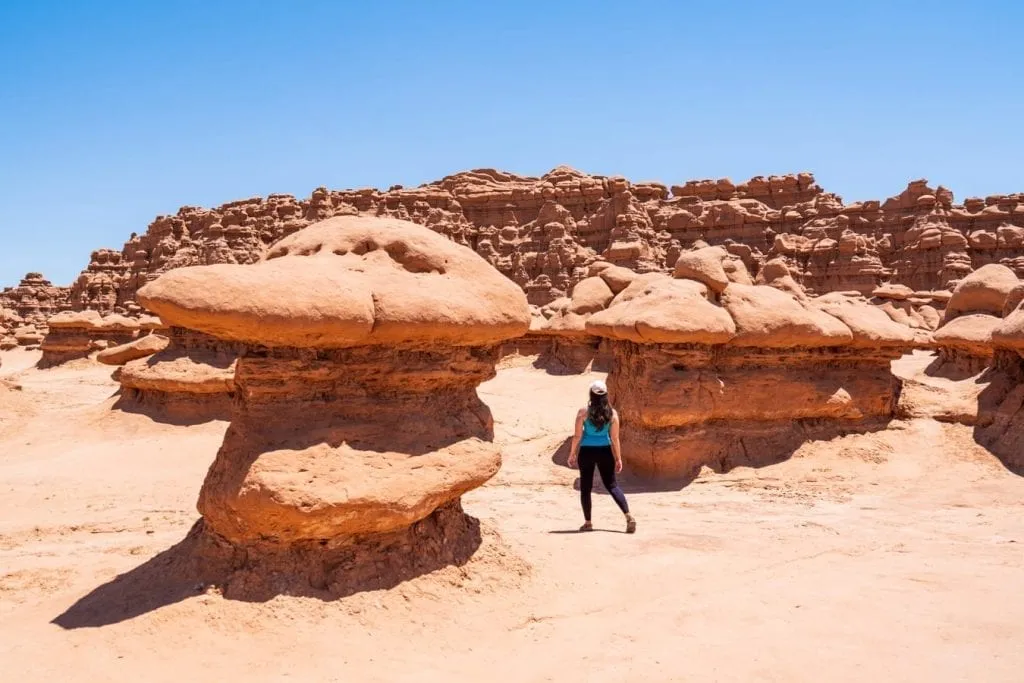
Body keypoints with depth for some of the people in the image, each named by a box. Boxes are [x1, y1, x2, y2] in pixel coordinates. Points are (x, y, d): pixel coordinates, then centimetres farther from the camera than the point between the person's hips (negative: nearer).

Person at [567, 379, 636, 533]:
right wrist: (618, 458, 6)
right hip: (605, 451, 2)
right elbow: (614, 438, -1)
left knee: (585, 487, 10)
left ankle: (587, 522, 12)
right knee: (612, 485, 10)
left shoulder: (583, 412, -8)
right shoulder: (612, 413, -3)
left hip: (587, 452, -2)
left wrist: (572, 454, 5)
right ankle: (629, 517, -4)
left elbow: (577, 436, -6)